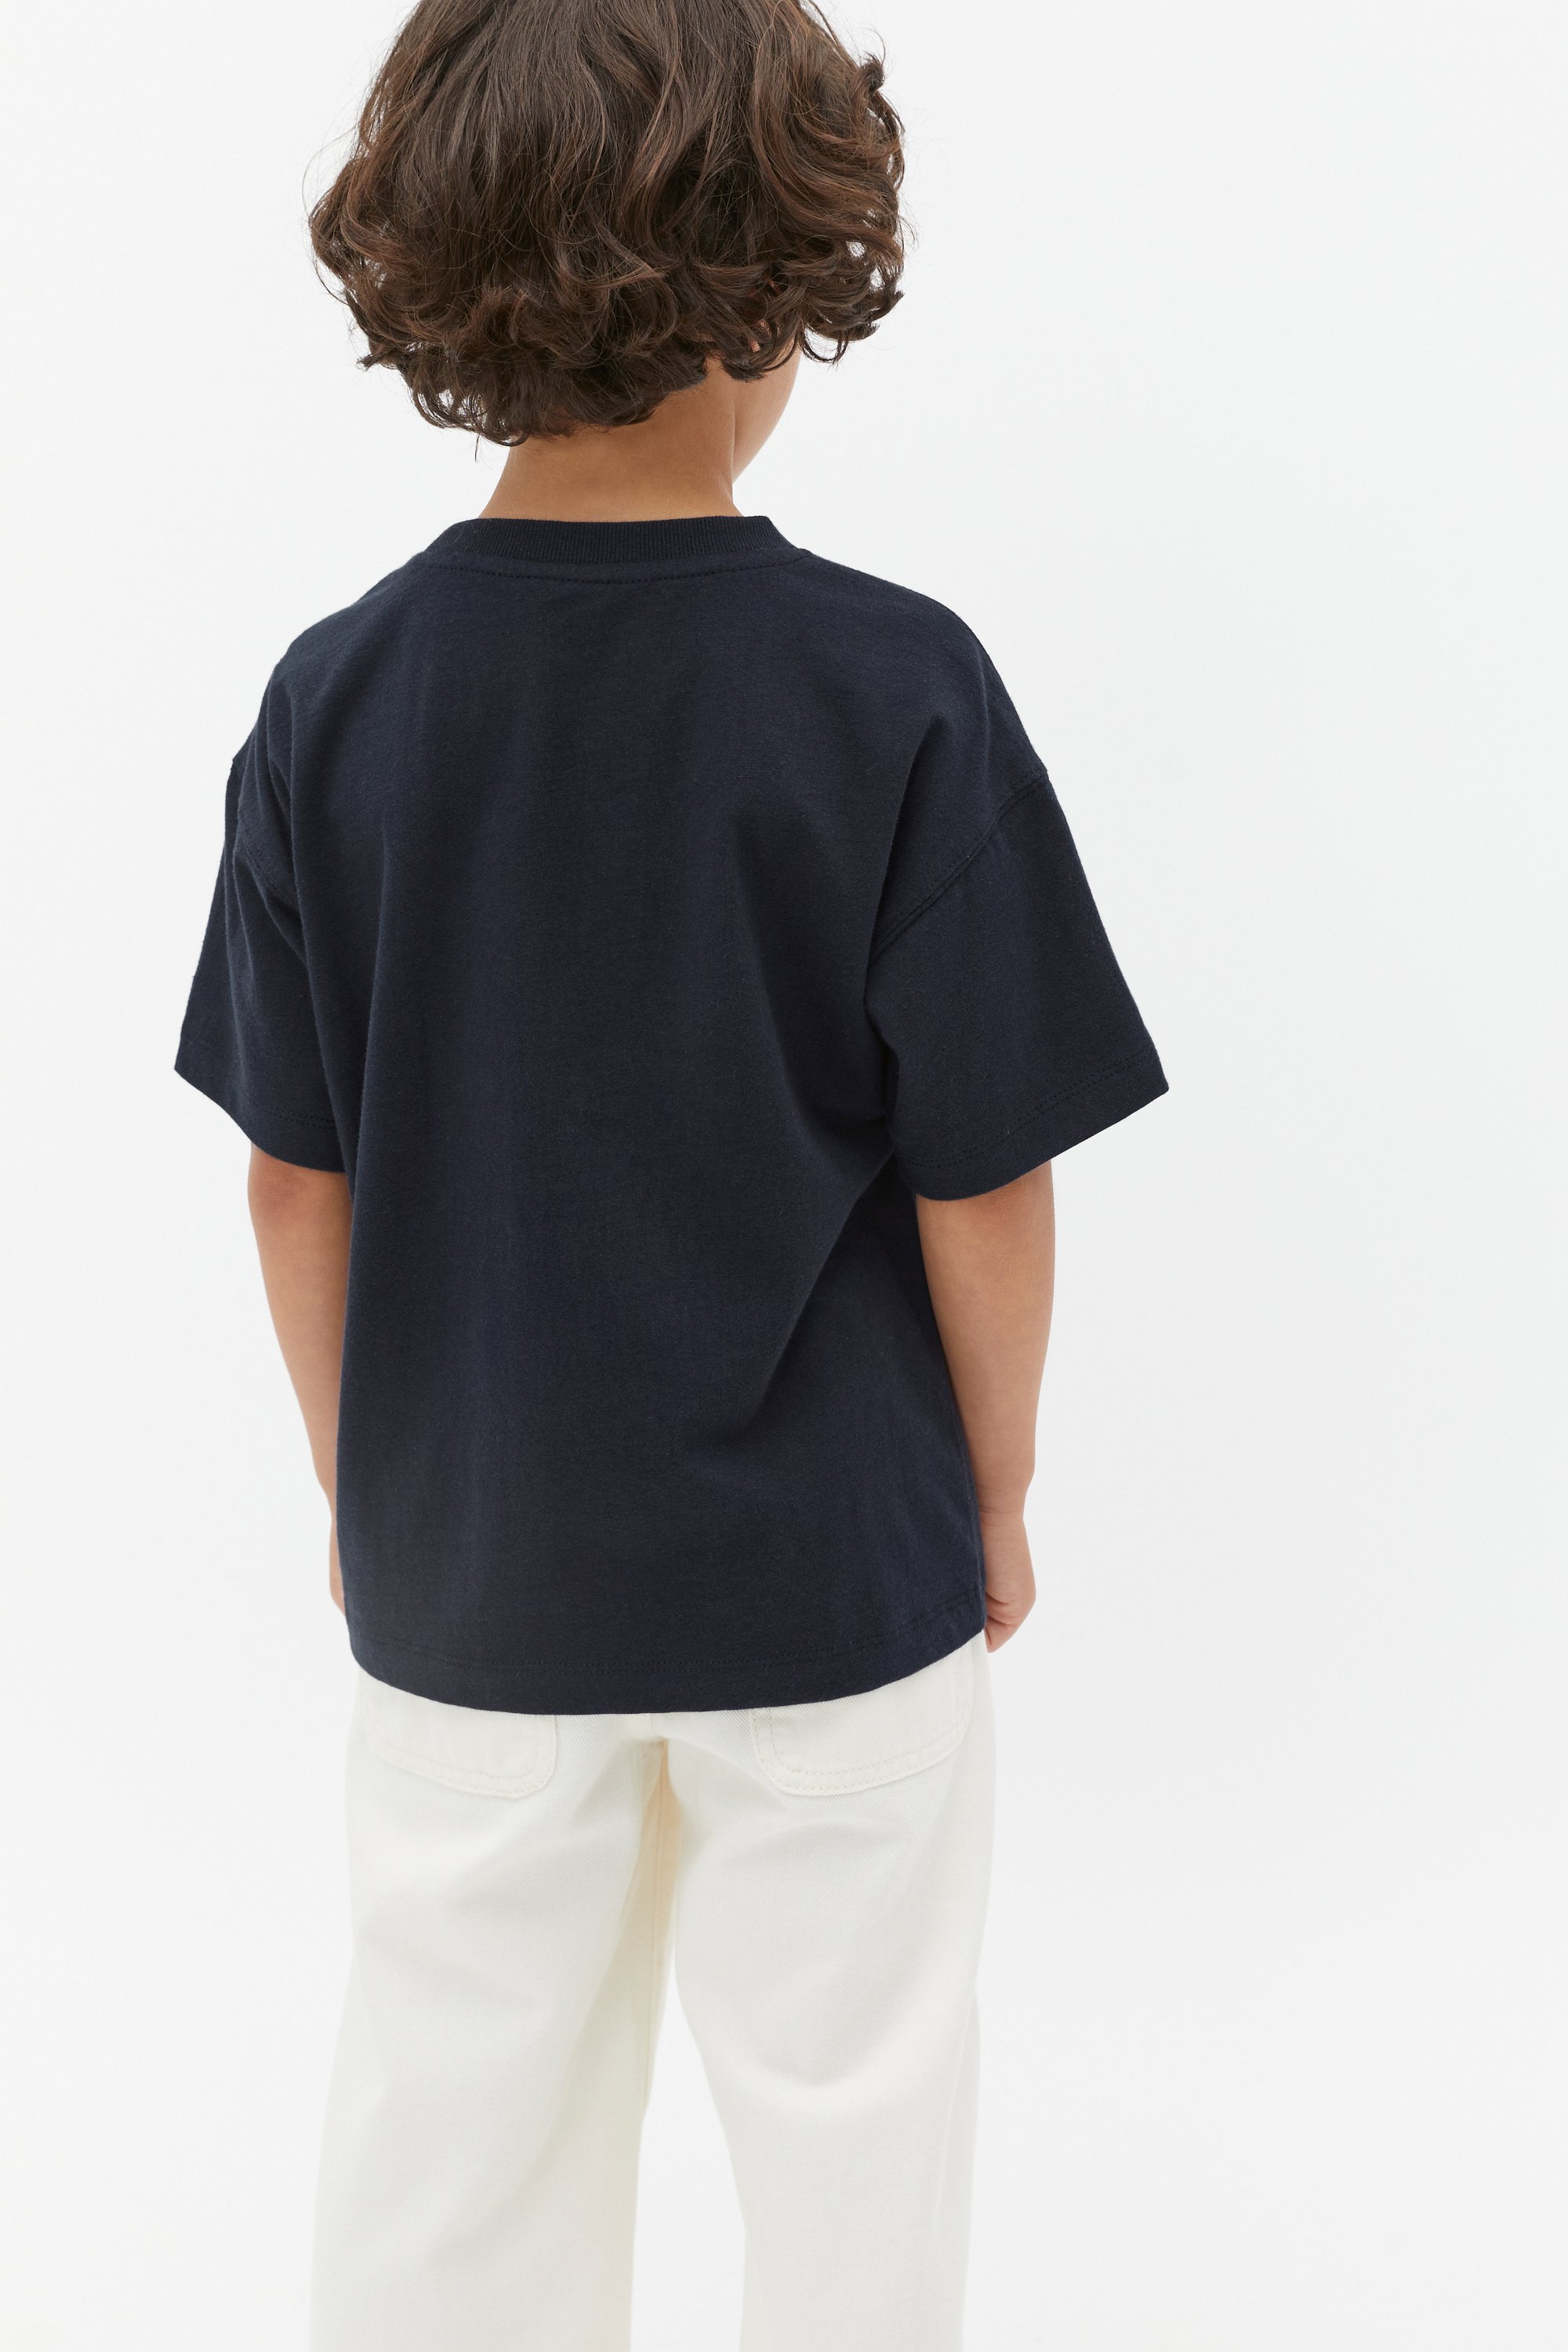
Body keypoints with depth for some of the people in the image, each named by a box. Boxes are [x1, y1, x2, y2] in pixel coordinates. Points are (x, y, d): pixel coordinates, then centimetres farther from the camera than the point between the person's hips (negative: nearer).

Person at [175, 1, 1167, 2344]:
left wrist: (352, 1481, 13)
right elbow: (982, 1184, -12)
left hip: (464, 1567, 3)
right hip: (829, 1567, -2)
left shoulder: (334, 699, -9)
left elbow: (296, 1180, -2)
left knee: (449, 2128, 20)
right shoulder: (897, 692, -18)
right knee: (849, 2116, 18)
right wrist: (999, 1487, 4)